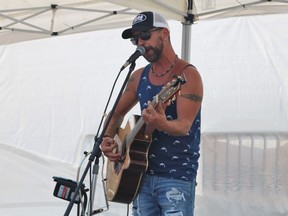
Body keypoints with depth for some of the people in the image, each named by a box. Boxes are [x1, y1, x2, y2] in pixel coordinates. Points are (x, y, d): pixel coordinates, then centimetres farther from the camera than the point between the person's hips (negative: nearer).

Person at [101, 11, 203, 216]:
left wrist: (162, 124, -42)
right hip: (143, 175, 6)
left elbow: (184, 126, -21)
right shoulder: (139, 77, 10)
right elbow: (117, 114, 22)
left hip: (177, 177, -6)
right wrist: (108, 139, 3)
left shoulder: (187, 75, -9)